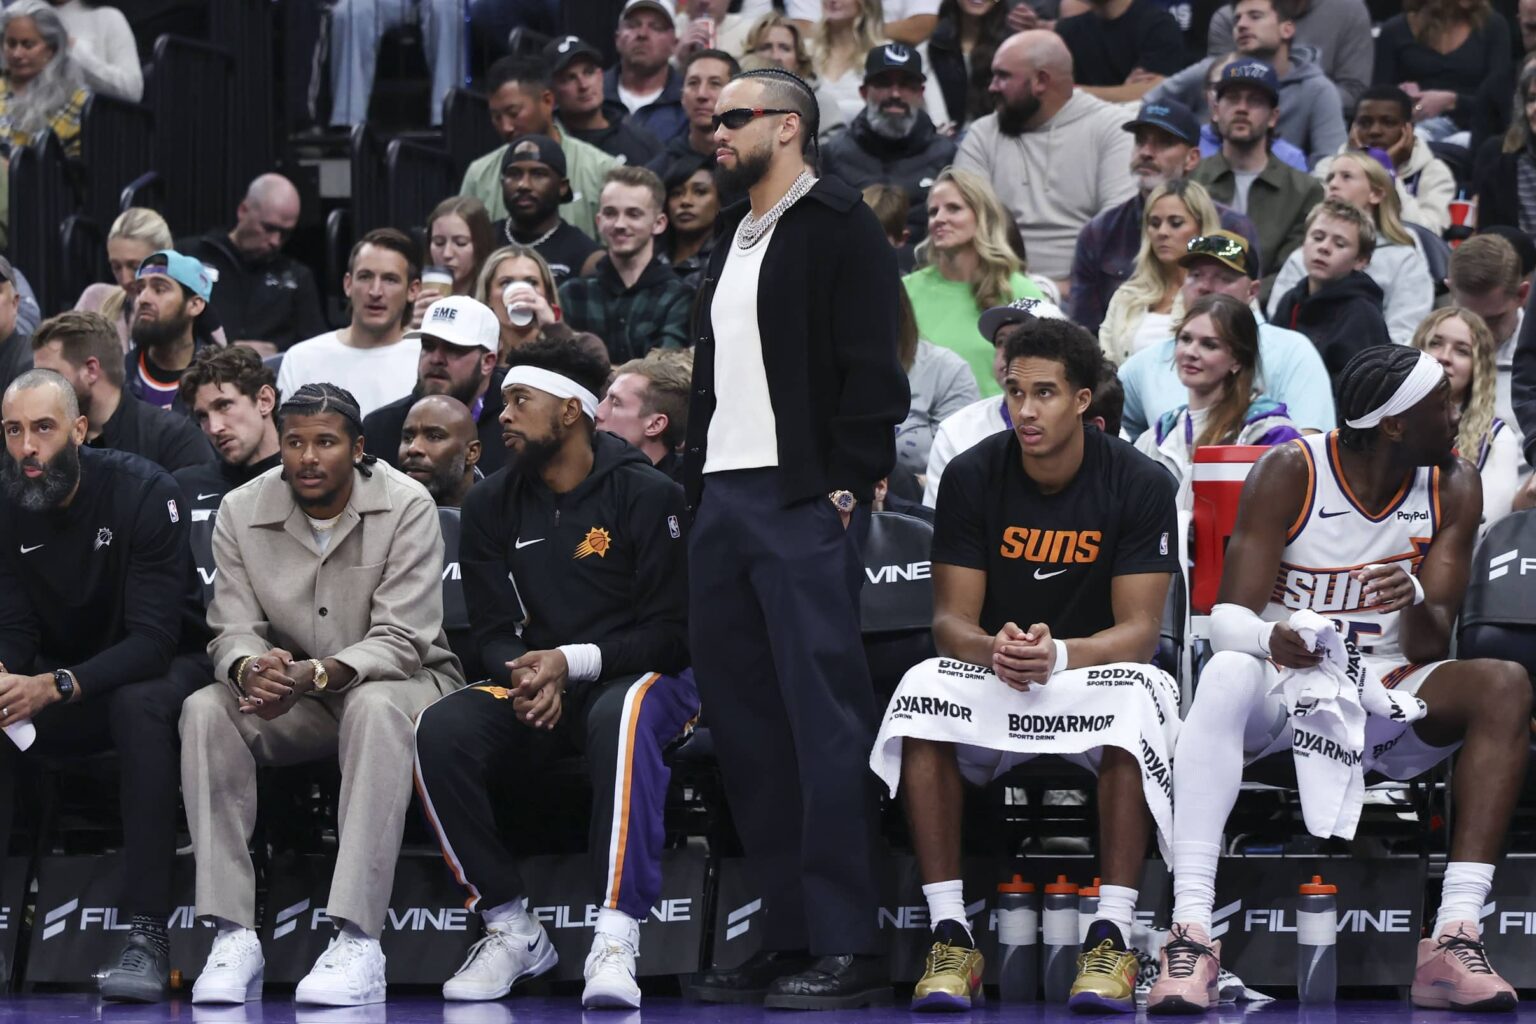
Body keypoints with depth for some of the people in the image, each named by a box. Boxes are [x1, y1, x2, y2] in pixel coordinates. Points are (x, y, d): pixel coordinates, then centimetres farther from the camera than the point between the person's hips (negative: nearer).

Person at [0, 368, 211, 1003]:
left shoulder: (143, 492, -21)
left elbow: (153, 640, -27)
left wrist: (55, 687, -41)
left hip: (166, 664, -5)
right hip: (65, 677, 5)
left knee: (140, 705, -38)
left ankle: (146, 934, -42)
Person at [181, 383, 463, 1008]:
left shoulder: (406, 507, -13)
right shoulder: (242, 512, -2)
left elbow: (401, 640, -20)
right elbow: (233, 628, -6)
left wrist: (318, 673, -38)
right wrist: (250, 669, -32)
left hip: (399, 681, -3)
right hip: (294, 703, 4)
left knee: (374, 708, -38)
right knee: (205, 710, -25)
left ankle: (358, 941, -44)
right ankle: (232, 935, -30)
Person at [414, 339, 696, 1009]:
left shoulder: (646, 495, -6)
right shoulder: (492, 506, 8)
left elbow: (672, 632, -10)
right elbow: (494, 632, 6)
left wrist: (571, 662, -22)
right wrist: (526, 677, -19)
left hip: (642, 678, -4)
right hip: (538, 690, 4)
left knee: (622, 718, -41)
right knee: (440, 731, -26)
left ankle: (616, 938, -46)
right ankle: (511, 928, -14)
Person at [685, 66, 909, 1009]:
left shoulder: (839, 227, -4)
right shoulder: (733, 241, 22)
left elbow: (872, 370, -11)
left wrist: (845, 487, -16)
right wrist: (697, 478, 15)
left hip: (802, 505, -9)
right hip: (723, 503, 9)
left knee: (824, 719, -10)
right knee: (747, 725, 7)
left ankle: (848, 947, -10)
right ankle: (789, 936, 12)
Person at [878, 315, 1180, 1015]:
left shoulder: (1140, 484, -10)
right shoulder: (972, 477, -5)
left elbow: (1138, 631, -13)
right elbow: (950, 620, -6)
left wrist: (1059, 655, -35)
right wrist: (995, 652, -31)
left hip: (1094, 673, -2)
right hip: (992, 682, 2)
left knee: (1140, 693, -37)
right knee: (922, 689, -32)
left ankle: (1112, 935, -35)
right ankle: (949, 933, -30)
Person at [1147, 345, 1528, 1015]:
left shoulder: (1452, 487, 1)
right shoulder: (1289, 474, -9)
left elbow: (1430, 648, -6)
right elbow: (1228, 619, -15)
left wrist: (1415, 603, -30)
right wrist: (1270, 638, -40)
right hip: (1283, 685, -3)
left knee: (1504, 686, -26)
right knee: (1228, 676, -38)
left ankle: (1453, 939, -36)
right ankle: (1190, 931, -47)